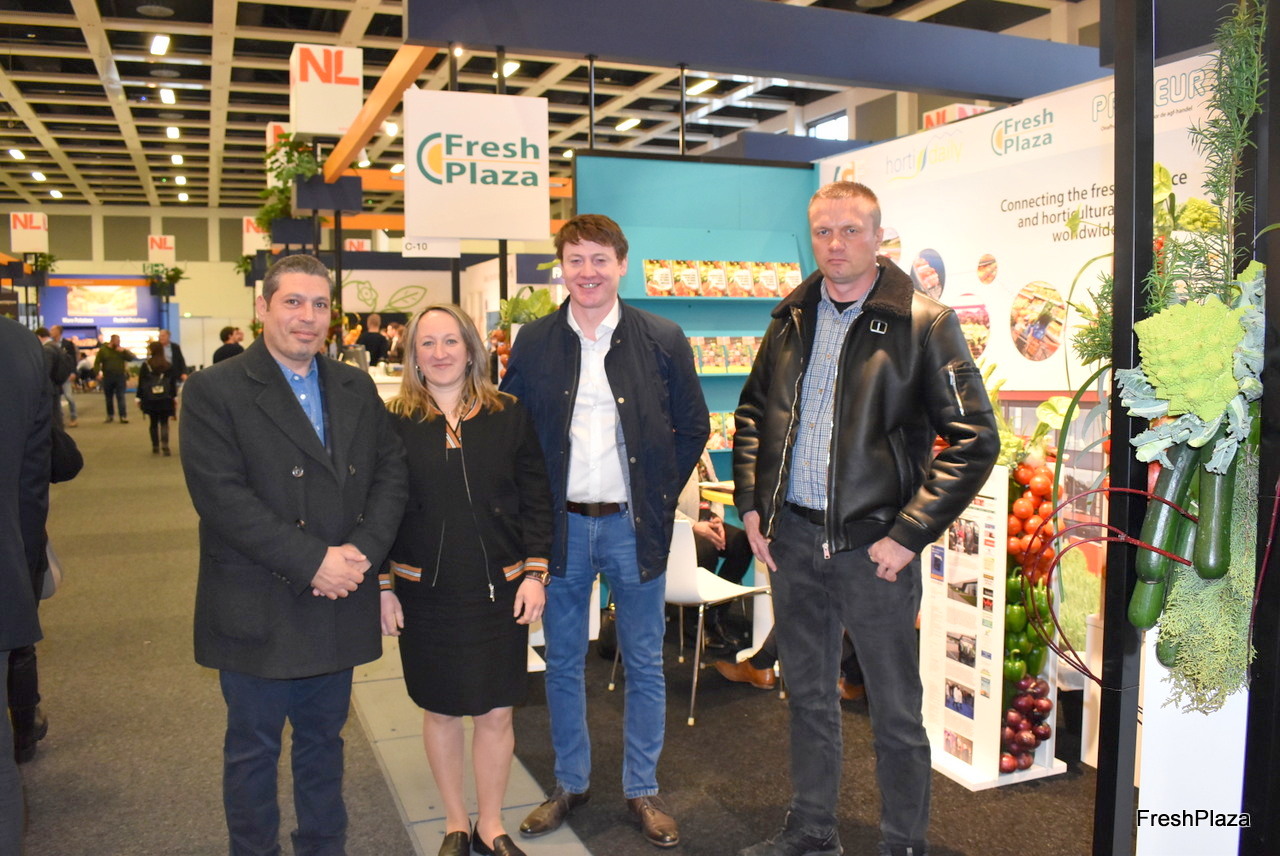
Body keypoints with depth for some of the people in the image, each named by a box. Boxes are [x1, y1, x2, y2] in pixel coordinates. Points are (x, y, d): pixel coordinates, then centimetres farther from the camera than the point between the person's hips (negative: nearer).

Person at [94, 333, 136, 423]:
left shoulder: (121, 350, 6)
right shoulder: (103, 350, 3)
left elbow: (132, 358, 0)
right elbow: (97, 363, 2)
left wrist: (124, 351, -13)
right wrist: (98, 373, -10)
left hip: (120, 377, 0)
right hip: (107, 378, 0)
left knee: (121, 397, -6)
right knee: (109, 398, 10)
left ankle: (123, 416, -9)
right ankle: (110, 415, 23)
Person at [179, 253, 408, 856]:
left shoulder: (357, 389, 8)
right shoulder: (213, 391, -8)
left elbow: (391, 470, 3)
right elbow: (221, 495, -17)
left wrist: (364, 549, -13)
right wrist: (312, 561, -20)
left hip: (338, 604, 4)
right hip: (259, 610, -4)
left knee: (324, 739, 19)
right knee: (252, 748, 12)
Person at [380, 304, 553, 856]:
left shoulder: (508, 416, 0)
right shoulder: (394, 422, -1)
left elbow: (536, 500, 1)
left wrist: (536, 573, -4)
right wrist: (382, 586, -1)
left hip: (500, 590, 1)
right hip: (425, 592, 0)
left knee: (496, 712, 8)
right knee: (439, 710, 12)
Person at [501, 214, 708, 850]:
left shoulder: (662, 340, -2)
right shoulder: (534, 342, 1)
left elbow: (692, 428, 5)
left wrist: (659, 497, 0)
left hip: (633, 525, -1)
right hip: (561, 523, 1)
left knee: (644, 663, 9)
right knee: (563, 661, 12)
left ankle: (642, 790, 26)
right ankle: (570, 783, 30)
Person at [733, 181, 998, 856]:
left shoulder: (924, 324, -8)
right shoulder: (792, 319, 8)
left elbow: (974, 439, -11)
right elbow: (752, 416, 18)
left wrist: (909, 534, -14)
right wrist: (751, 505, 7)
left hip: (872, 544, -5)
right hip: (791, 538, 5)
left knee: (894, 710, 7)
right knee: (807, 694, 18)